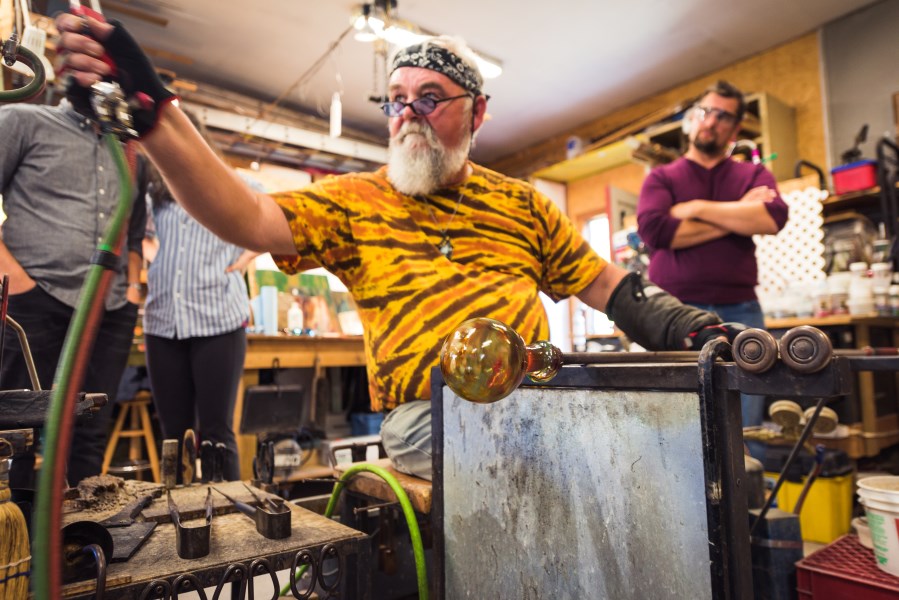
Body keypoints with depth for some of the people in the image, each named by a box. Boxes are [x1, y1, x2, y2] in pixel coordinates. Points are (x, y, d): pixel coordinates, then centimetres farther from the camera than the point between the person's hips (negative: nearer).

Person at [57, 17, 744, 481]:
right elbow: (250, 220, -9)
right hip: (428, 418, -4)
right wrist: (153, 111, -20)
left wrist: (677, 322, -3)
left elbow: (603, 283, 14)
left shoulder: (521, 202, 15)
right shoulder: (354, 200, 7)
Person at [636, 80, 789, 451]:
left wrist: (698, 208, -5)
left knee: (744, 430, 3)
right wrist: (737, 217, -3)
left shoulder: (754, 175, 16)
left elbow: (773, 218, -6)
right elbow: (652, 229, -10)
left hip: (740, 313, 2)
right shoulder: (661, 178, 11)